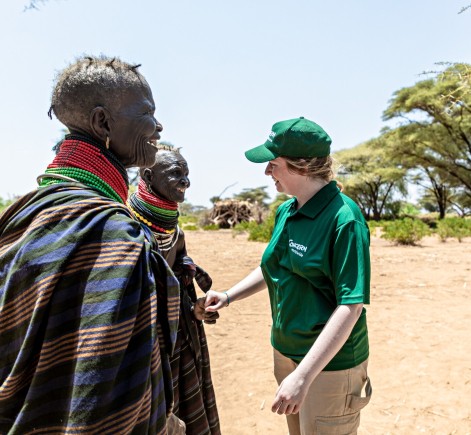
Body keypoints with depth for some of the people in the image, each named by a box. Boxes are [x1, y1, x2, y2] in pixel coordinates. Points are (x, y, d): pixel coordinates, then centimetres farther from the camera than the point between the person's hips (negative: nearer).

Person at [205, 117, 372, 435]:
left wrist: (303, 375, -29)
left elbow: (351, 306, -25)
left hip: (329, 360, -7)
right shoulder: (285, 212, 1)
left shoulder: (344, 219, -22)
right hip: (285, 349, 7)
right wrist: (229, 296, 3)